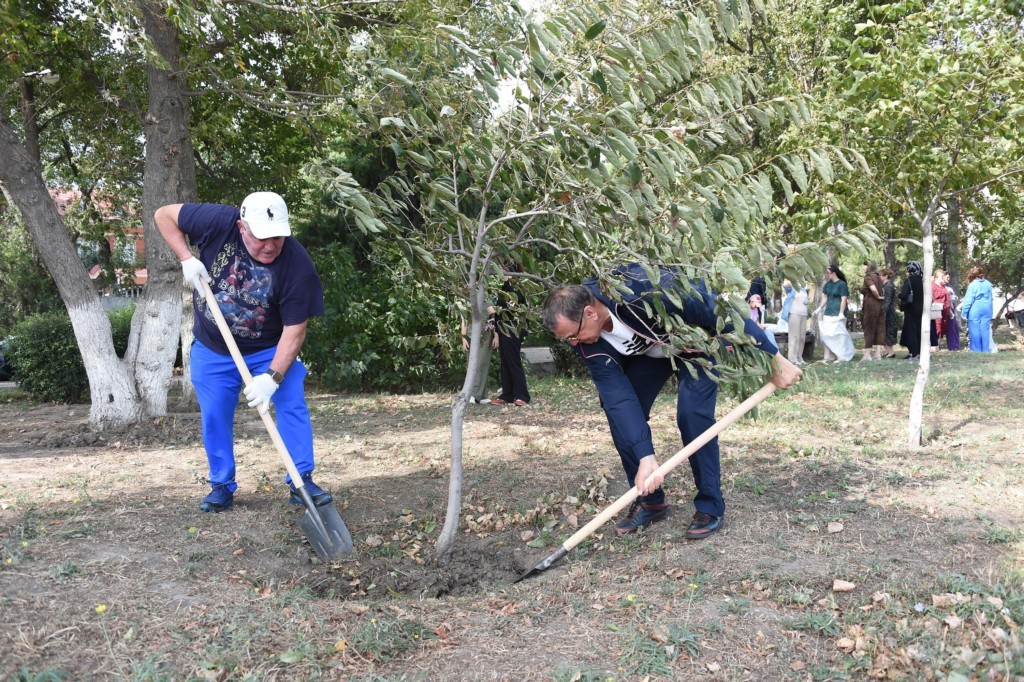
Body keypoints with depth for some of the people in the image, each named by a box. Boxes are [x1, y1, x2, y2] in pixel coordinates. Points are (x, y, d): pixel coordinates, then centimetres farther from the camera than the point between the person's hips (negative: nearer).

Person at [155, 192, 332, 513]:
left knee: (292, 405, -12)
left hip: (271, 349, -1)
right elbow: (164, 214, -9)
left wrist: (272, 377, -33)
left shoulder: (298, 266, -29)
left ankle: (302, 482, -1)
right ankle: (221, 486, 22)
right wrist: (187, 259, -21)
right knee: (214, 416, 6)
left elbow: (294, 329, -25)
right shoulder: (218, 222, -25)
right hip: (212, 348, 2)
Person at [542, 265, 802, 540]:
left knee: (692, 411, -22)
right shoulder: (589, 340, -24)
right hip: (648, 350, 5)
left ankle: (711, 506, -4)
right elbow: (619, 396, -28)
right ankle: (650, 500, 7)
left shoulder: (645, 291, -42)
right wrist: (645, 457, -36)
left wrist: (775, 360, -30)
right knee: (617, 408, -8)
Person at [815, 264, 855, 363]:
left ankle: (841, 357, -3)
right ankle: (829, 357, 15)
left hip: (837, 314, -7)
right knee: (826, 334, 7)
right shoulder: (828, 284, 11)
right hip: (828, 313, 7)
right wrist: (819, 308, 5)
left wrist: (841, 313, -17)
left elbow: (844, 300, -11)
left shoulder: (842, 284, -7)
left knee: (838, 334, -7)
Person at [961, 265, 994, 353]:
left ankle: (976, 351, 1)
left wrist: (964, 313, -6)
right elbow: (990, 298, 16)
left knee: (975, 332, 0)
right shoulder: (988, 284, 8)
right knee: (985, 331, 7)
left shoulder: (973, 285, -9)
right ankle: (986, 350, 8)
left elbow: (968, 300, -10)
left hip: (975, 311, -5)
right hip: (987, 310, 5)